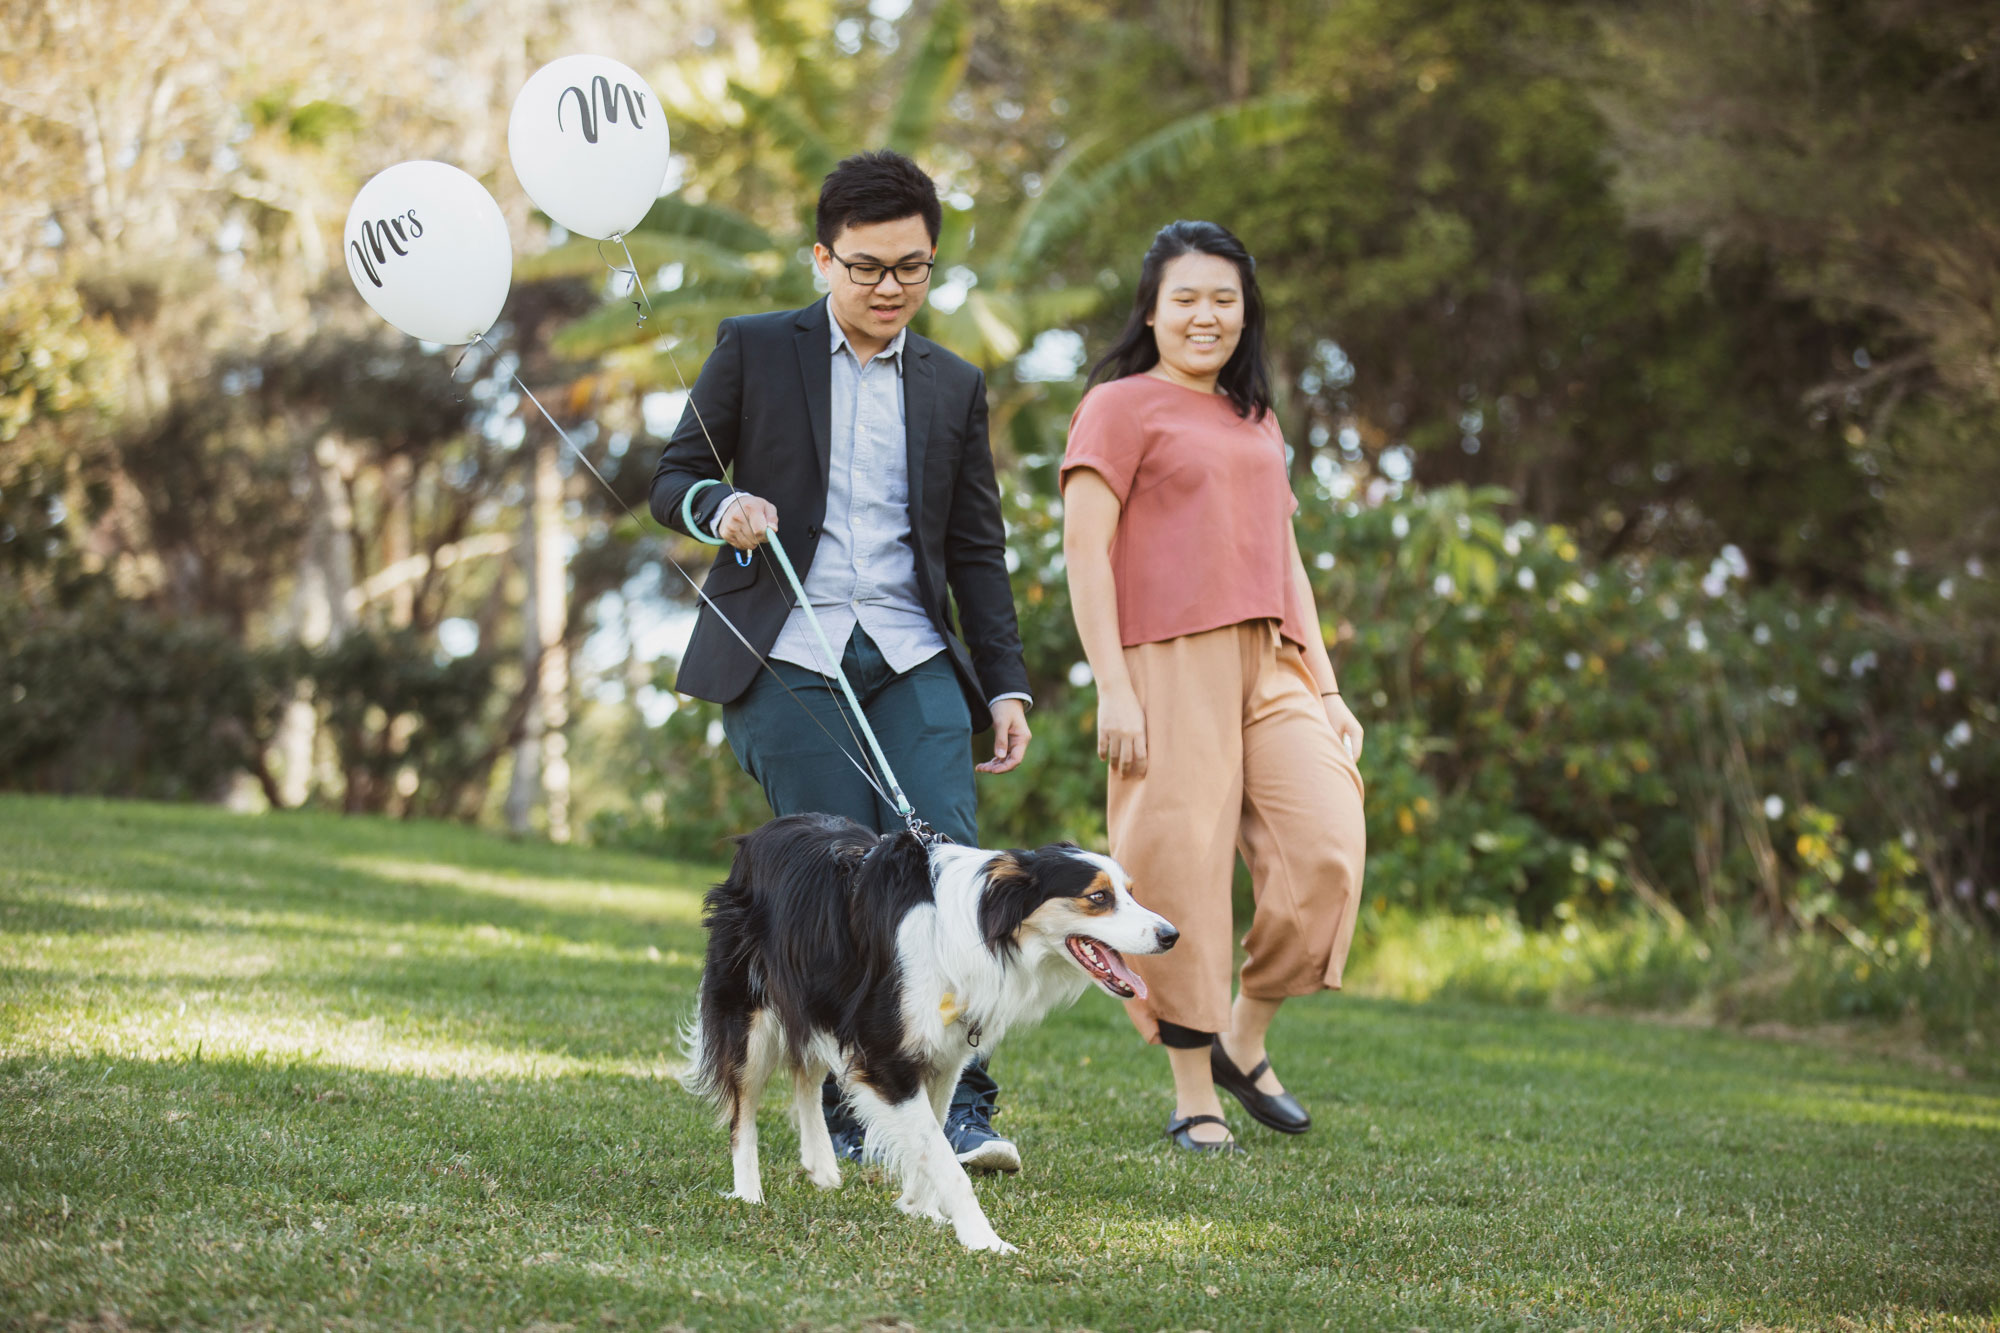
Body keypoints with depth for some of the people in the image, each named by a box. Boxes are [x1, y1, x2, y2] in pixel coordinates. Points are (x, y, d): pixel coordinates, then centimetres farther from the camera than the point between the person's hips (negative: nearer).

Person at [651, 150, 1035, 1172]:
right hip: (788, 658, -2)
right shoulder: (753, 350, 7)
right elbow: (671, 481, 8)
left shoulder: (954, 387, 16)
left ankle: (959, 1112, -13)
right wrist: (720, 506, -15)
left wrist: (1005, 687, 8)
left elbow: (977, 551, 17)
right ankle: (850, 1121, 0)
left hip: (912, 663, 3)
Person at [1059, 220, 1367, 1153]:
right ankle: (1193, 1097, 5)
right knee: (1181, 868, -6)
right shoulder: (1122, 406, 3)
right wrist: (1112, 687, -14)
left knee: (1327, 846, -9)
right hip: (1171, 664, -6)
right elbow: (1085, 550, -5)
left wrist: (1326, 688, 17)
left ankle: (1244, 1040, 10)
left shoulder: (1254, 421, 23)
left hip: (1270, 665, 6)